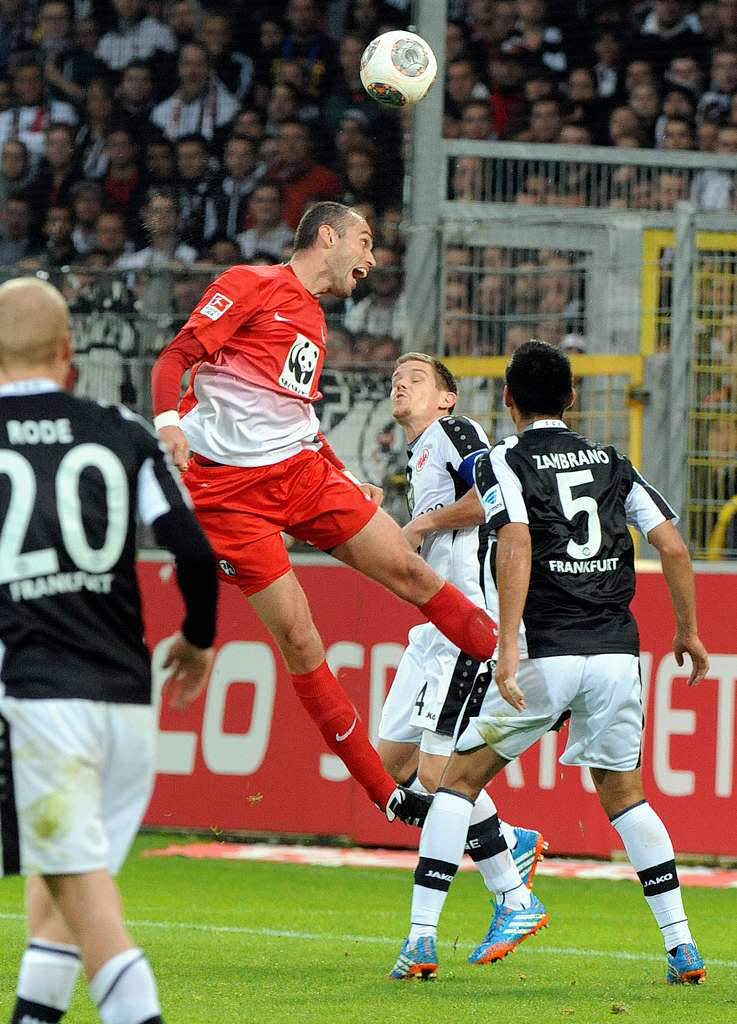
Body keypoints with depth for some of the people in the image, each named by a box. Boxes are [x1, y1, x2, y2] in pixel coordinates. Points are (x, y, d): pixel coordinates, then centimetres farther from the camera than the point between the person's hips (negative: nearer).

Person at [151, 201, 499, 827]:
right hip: (227, 487, -7)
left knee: (409, 570, -3)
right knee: (296, 634, -9)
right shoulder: (250, 285, -4)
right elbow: (175, 358, -10)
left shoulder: (314, 322, 20)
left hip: (303, 471, 7)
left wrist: (350, 487, 25)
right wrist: (169, 420, -29)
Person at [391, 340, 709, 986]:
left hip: (545, 657, -4)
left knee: (459, 781, 9)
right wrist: (688, 630, 21)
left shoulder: (504, 463, 2)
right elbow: (673, 547, 8)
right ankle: (682, 946, 10)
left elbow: (517, 545, -15)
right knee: (624, 795, 19)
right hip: (617, 654, 4)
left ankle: (421, 939, -1)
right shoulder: (612, 463, 15)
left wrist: (509, 646, -21)